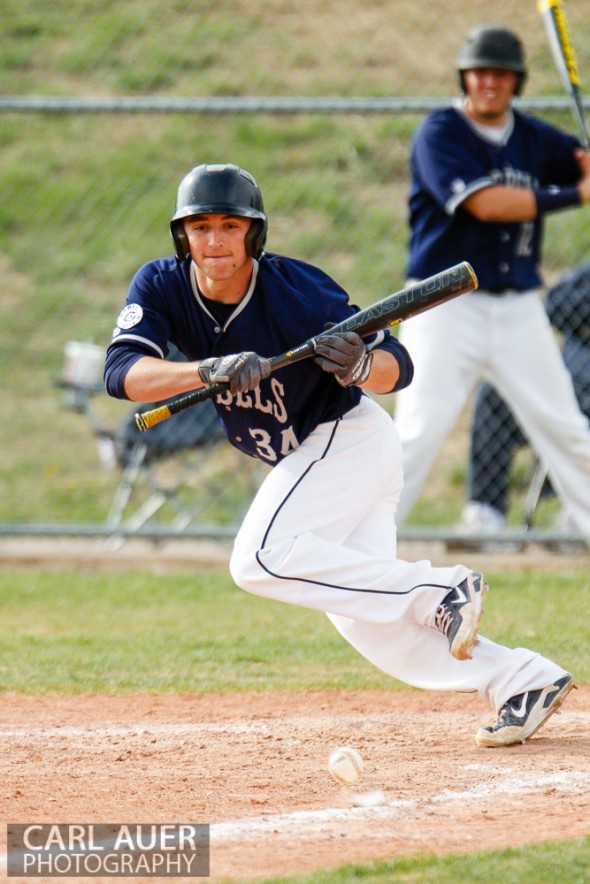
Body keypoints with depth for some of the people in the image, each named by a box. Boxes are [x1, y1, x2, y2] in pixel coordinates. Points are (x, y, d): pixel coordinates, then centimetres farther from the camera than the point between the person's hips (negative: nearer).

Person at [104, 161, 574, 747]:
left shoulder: (296, 290, -25)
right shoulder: (161, 287, -13)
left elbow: (399, 367, -21)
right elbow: (121, 371, -29)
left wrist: (361, 365, -44)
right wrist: (210, 370, -45)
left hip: (347, 433, -7)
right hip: (306, 456, 7)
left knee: (262, 560, -24)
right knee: (362, 617, 5)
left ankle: (441, 592, -21)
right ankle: (522, 682, 10)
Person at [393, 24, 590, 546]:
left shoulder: (534, 139, 10)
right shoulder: (440, 133, -7)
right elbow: (485, 203, -18)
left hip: (519, 309, 5)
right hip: (448, 304, -5)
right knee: (420, 430, -12)